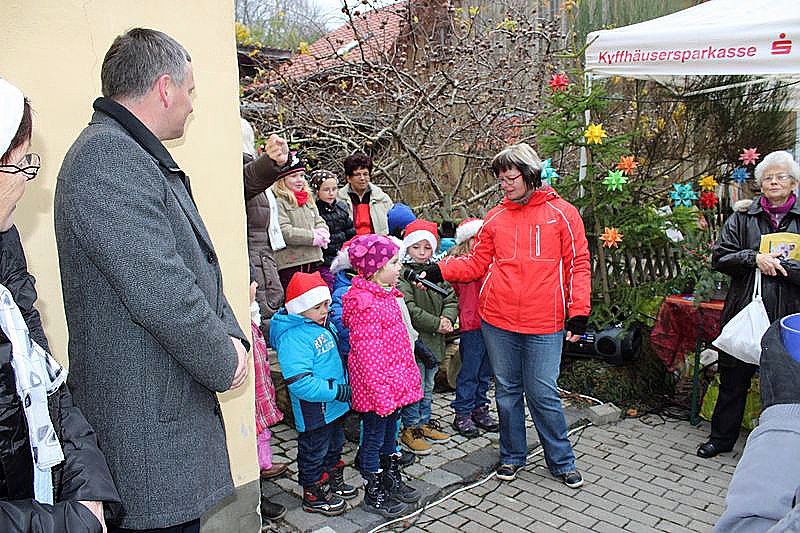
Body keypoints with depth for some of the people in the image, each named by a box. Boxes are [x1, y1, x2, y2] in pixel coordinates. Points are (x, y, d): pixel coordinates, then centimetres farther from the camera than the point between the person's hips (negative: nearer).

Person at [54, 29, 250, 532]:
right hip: (145, 417, -10)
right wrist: (224, 362, -11)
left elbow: (197, 265, 18)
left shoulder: (142, 157, 17)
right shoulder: (106, 156, -18)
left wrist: (230, 335, 4)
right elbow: (159, 292, -25)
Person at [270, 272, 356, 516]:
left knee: (334, 445, 26)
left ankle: (333, 482, 46)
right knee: (314, 452, 9)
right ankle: (313, 495, 27)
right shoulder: (293, 337, -27)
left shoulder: (324, 324, 4)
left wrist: (345, 382, 15)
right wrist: (337, 390, -28)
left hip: (332, 405, 10)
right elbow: (300, 383, -33)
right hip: (313, 411, -10)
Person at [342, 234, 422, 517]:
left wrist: (409, 372, 19)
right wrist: (382, 394, -24)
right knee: (374, 438, 7)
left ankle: (392, 481, 39)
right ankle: (373, 494, 23)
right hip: (376, 387, -9)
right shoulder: (365, 304, -23)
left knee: (390, 432, 22)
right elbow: (368, 356, -25)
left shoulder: (385, 294, 8)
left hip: (395, 381, 9)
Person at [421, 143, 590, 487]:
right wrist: (439, 270, -4)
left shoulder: (562, 213, 0)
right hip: (498, 320, 3)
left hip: (544, 324, -3)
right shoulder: (495, 217, 8)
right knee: (507, 390, 14)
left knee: (542, 393, 1)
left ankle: (561, 461, 23)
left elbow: (578, 265, 0)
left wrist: (578, 314, -6)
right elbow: (477, 264, 10)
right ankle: (512, 456, 31)